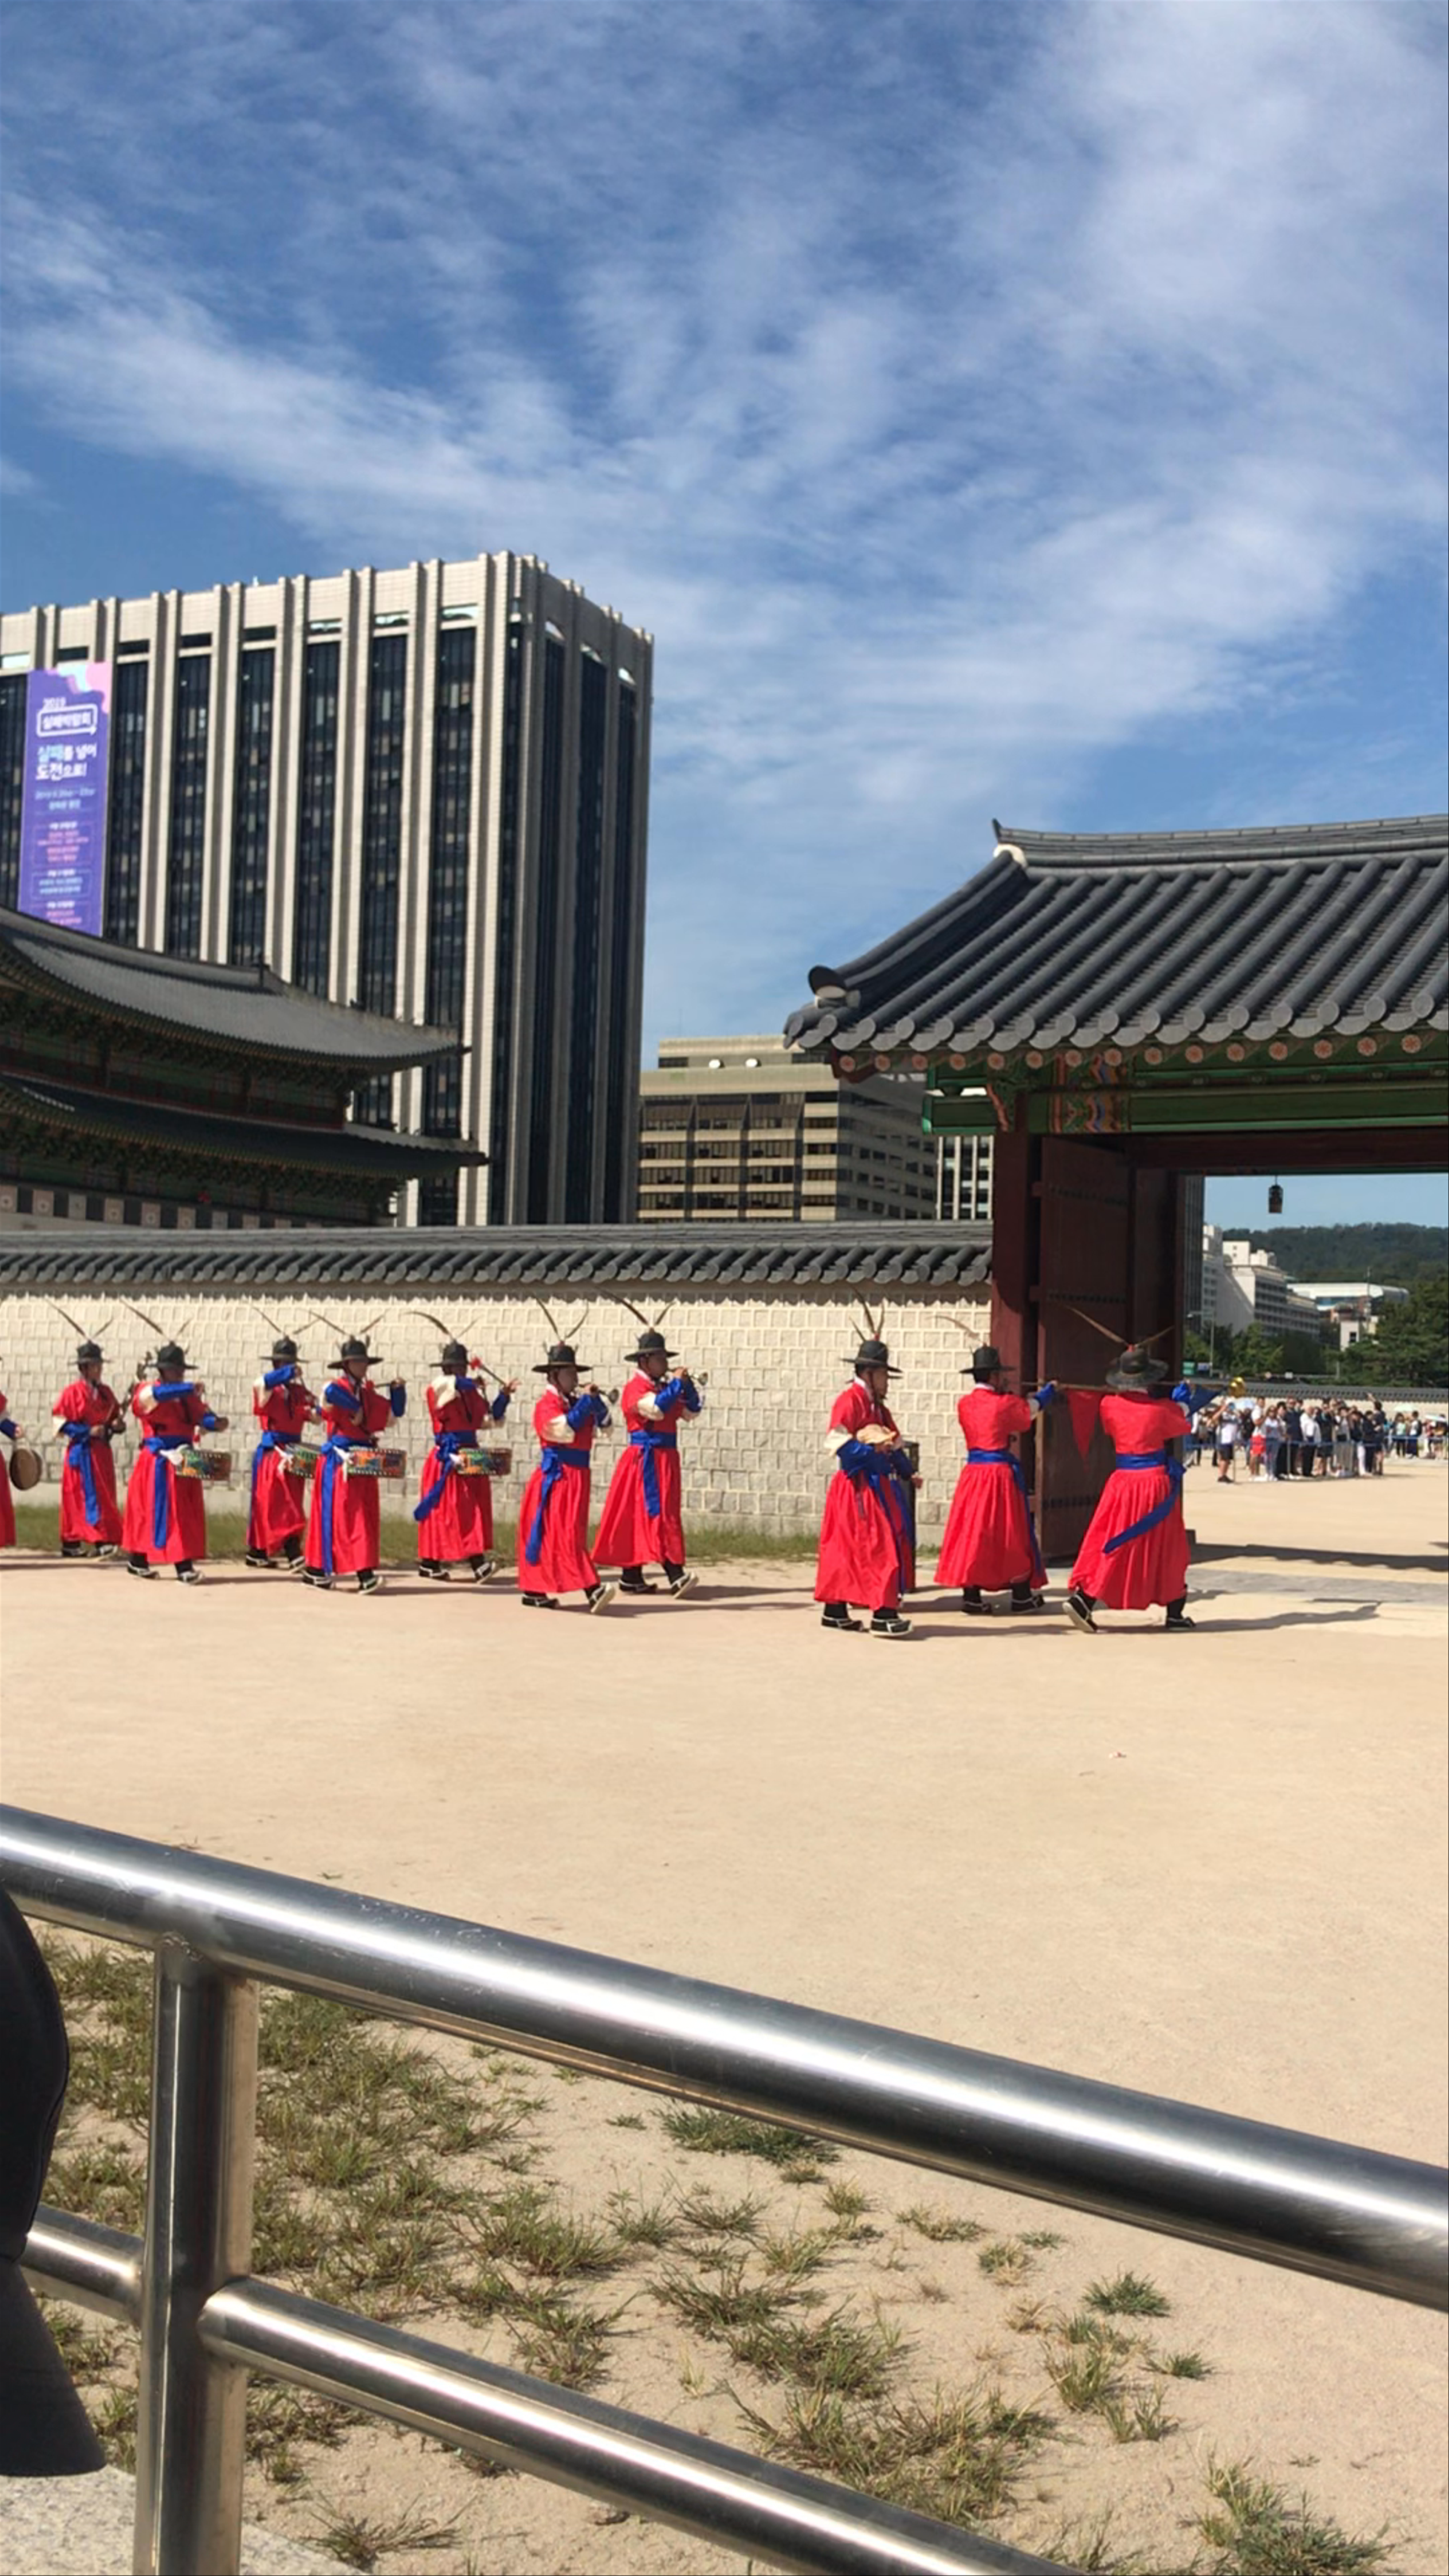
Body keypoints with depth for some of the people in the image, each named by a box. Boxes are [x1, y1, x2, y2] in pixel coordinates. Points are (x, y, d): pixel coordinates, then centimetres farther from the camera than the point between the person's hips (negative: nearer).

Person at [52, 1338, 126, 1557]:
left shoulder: (106, 1392, 11)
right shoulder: (72, 1393, -7)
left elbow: (116, 1417, 21)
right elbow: (61, 1424, -9)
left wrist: (117, 1425, -3)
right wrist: (88, 1431, -17)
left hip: (102, 1451, 6)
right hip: (82, 1451, -6)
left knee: (103, 1494, 6)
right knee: (90, 1495, -11)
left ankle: (71, 1543, 14)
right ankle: (102, 1540, -15)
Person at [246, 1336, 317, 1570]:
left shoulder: (299, 1391, 12)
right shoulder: (270, 1389, -5)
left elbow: (315, 1417, 9)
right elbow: (260, 1384, -30)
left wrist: (314, 1407, -12)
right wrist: (288, 1373, -27)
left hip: (294, 1453, 6)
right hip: (272, 1452, -6)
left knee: (268, 1505, 12)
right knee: (284, 1506, -12)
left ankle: (258, 1553, 21)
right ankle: (295, 1557, -19)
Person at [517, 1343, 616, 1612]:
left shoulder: (576, 1403, 15)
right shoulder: (547, 1405, -7)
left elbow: (605, 1426, 11)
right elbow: (566, 1430, -23)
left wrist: (597, 1401, -4)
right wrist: (586, 1401, -19)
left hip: (578, 1475, 8)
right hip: (557, 1475, -8)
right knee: (566, 1533, -12)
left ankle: (533, 1591, 19)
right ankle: (592, 1590, -22)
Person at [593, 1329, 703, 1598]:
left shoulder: (665, 1389, 16)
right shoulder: (635, 1389, -9)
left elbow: (690, 1411, 13)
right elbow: (656, 1409, -25)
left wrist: (688, 1385, -1)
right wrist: (677, 1383, -18)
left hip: (666, 1460, 9)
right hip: (646, 1460, -9)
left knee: (640, 1517, 11)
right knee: (659, 1515, -13)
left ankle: (631, 1577, 16)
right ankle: (675, 1575, -19)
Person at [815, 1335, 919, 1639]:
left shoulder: (876, 1406, 19)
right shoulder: (849, 1401, -12)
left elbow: (893, 1443, 19)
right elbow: (838, 1442, -20)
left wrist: (907, 1473, 8)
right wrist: (871, 1452, -25)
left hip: (877, 1485, 10)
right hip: (858, 1486, -10)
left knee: (848, 1547, 12)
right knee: (877, 1547, -12)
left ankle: (835, 1611, 18)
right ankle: (882, 1614, -13)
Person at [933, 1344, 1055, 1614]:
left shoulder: (964, 1405, 3)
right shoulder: (1005, 1404, -9)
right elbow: (1033, 1408, 11)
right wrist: (1050, 1389, 32)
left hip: (973, 1471, 4)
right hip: (1001, 1471, -4)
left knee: (972, 1531, 4)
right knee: (1012, 1532, 7)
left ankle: (972, 1597, 1)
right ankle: (1021, 1595, 16)